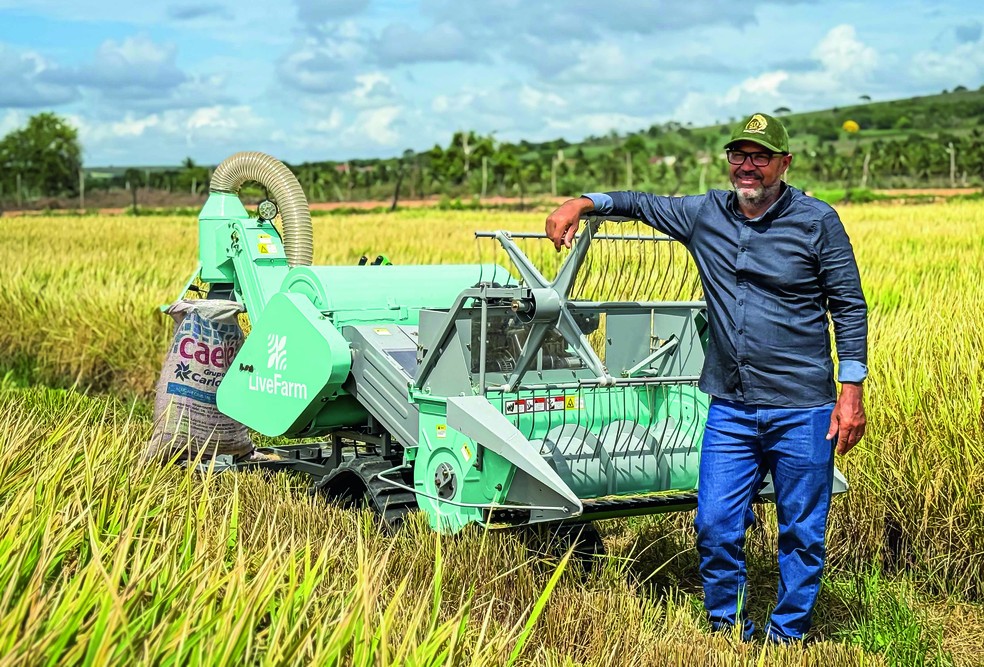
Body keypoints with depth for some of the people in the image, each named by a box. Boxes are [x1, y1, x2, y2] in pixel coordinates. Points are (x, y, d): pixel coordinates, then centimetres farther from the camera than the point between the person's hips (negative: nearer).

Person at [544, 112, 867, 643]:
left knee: (801, 534, 6)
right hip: (729, 408, 3)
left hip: (802, 410, -3)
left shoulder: (817, 222, -3)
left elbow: (849, 307, 0)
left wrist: (851, 390, -6)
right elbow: (641, 203, 21)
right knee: (715, 528, 2)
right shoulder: (706, 215, 6)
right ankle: (730, 634, 19)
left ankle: (786, 639, 22)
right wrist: (582, 203, 5)